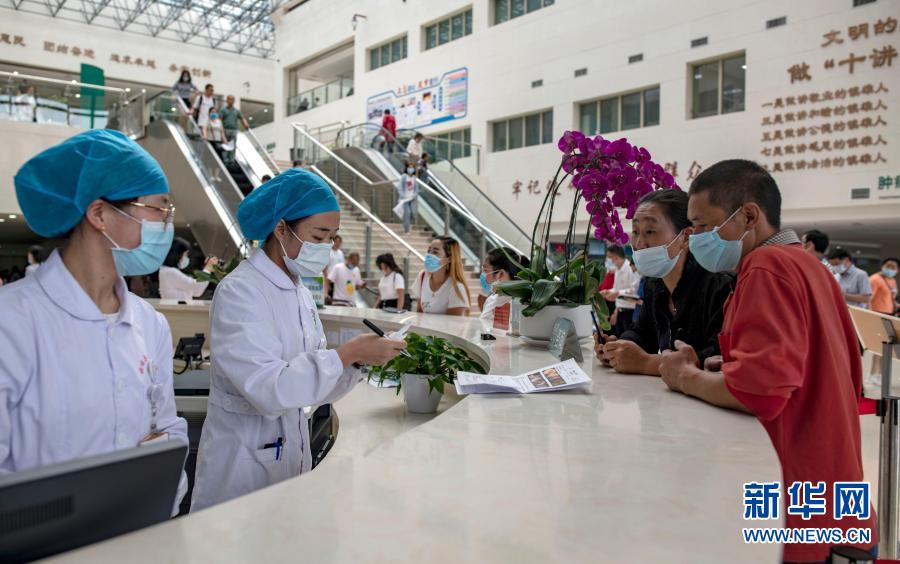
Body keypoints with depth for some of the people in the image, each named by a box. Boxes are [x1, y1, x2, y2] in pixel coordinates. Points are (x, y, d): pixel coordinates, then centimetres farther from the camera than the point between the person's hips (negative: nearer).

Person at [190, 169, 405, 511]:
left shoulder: (301, 295, 6)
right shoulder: (239, 292, -17)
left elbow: (312, 382, 8)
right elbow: (268, 389, -27)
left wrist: (357, 359, -8)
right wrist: (347, 353, -25)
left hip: (293, 452, 7)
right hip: (244, 460, -7)